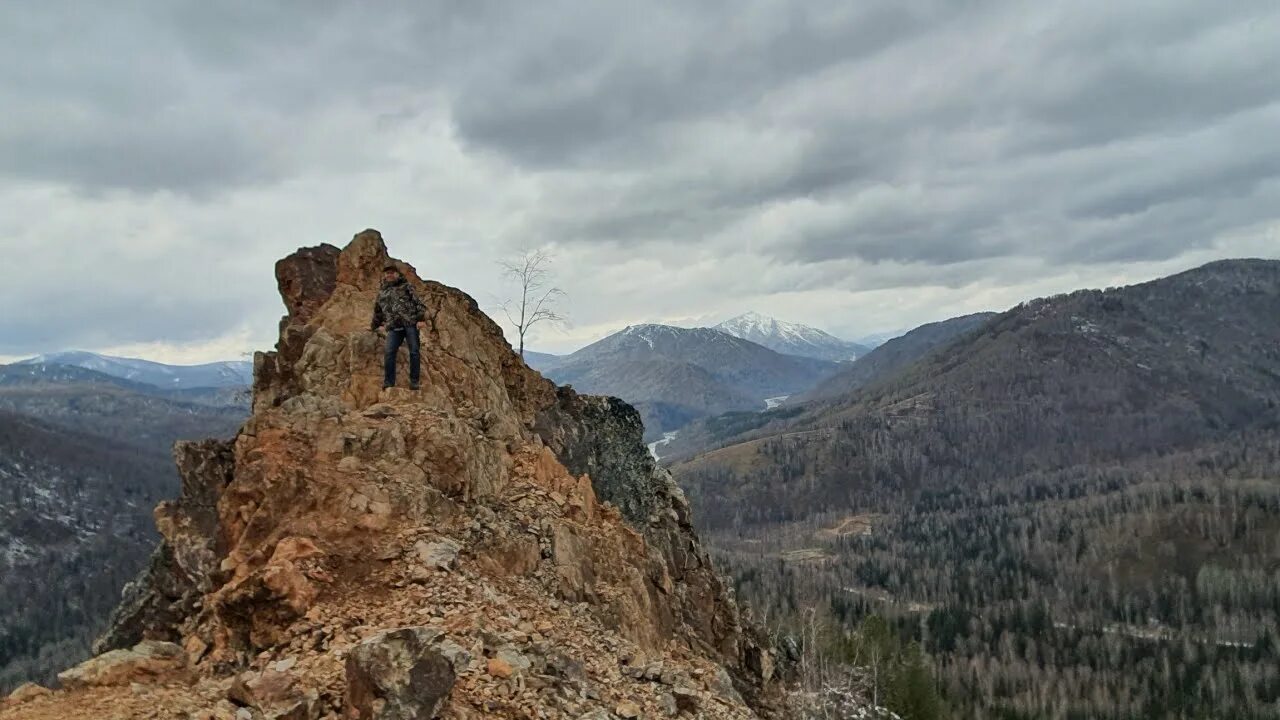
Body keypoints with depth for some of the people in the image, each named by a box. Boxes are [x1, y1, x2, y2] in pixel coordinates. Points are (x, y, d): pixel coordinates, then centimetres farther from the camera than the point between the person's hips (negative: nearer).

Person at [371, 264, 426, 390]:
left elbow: (418, 302, 3)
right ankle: (388, 383, -10)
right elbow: (378, 312, 40)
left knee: (414, 352, -10)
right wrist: (373, 326, 45)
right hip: (394, 327, 3)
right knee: (389, 353, -13)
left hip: (410, 323, -3)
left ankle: (414, 382, -5)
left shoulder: (406, 286, 14)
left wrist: (421, 319, -10)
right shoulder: (381, 293, 27)